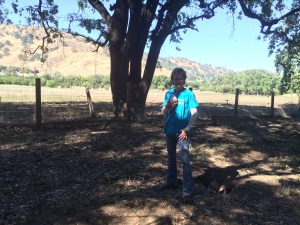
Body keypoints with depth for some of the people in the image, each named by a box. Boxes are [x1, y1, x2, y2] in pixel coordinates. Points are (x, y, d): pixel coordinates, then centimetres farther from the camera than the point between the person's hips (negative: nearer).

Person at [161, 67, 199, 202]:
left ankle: (188, 190, -6)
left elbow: (194, 113, -10)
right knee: (171, 157, 18)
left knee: (184, 159, -8)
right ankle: (171, 181, 34)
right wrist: (168, 106, -17)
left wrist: (187, 129, -15)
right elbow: (163, 112, 5)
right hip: (170, 130, 5)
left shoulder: (188, 94, -7)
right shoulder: (169, 93, 5)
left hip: (182, 131, -5)